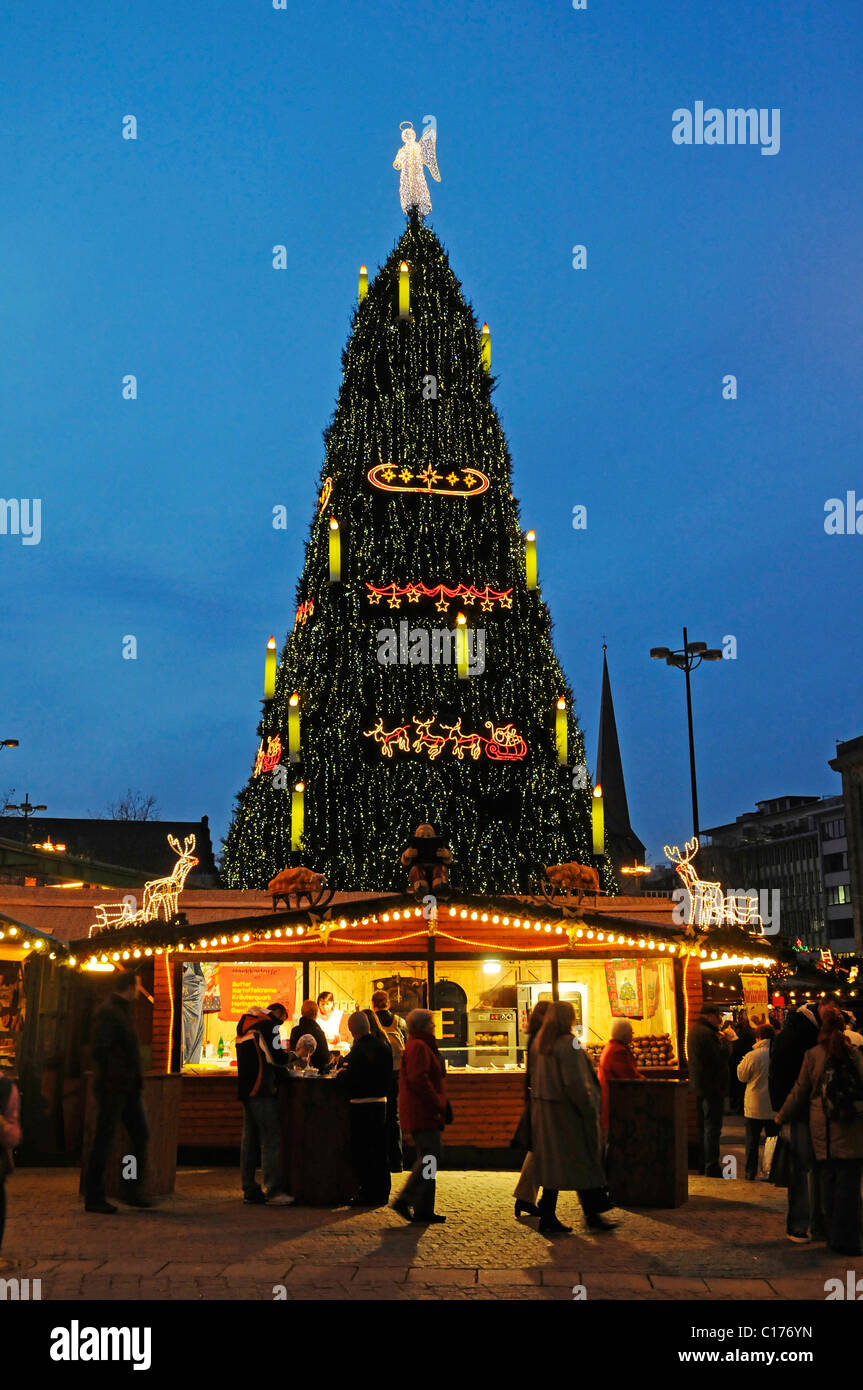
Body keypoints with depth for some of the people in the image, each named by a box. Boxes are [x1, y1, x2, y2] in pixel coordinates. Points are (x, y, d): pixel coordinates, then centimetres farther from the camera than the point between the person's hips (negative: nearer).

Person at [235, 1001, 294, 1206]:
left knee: (249, 1141, 10)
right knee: (271, 1139, -8)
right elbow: (277, 1058, -13)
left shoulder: (245, 1026, 20)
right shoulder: (269, 1025, -7)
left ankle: (250, 1191, 13)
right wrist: (291, 1056, 6)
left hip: (245, 1089, 9)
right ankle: (274, 1191, -10)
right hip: (262, 1090, -9)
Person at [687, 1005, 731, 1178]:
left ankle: (703, 1164, 23)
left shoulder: (694, 1030, 14)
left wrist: (720, 1040, 8)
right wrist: (724, 1040, -7)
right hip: (711, 1086, -10)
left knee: (703, 1125, 16)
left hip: (699, 1085, 10)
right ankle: (711, 1168, -7)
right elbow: (722, 1055, -23)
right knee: (712, 1127, -7)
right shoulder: (706, 1033, -19)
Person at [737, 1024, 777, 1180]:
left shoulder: (752, 1056, -14)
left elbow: (742, 1076, 0)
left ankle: (750, 1172, 11)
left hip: (754, 1107, -2)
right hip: (774, 1106, 2)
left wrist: (741, 1063, 15)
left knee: (752, 1140, 9)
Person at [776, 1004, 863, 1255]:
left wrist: (780, 1116, 16)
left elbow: (799, 1092, 3)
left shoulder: (813, 1055, -3)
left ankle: (834, 1236, 16)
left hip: (823, 1133, 0)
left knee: (828, 1184, 10)